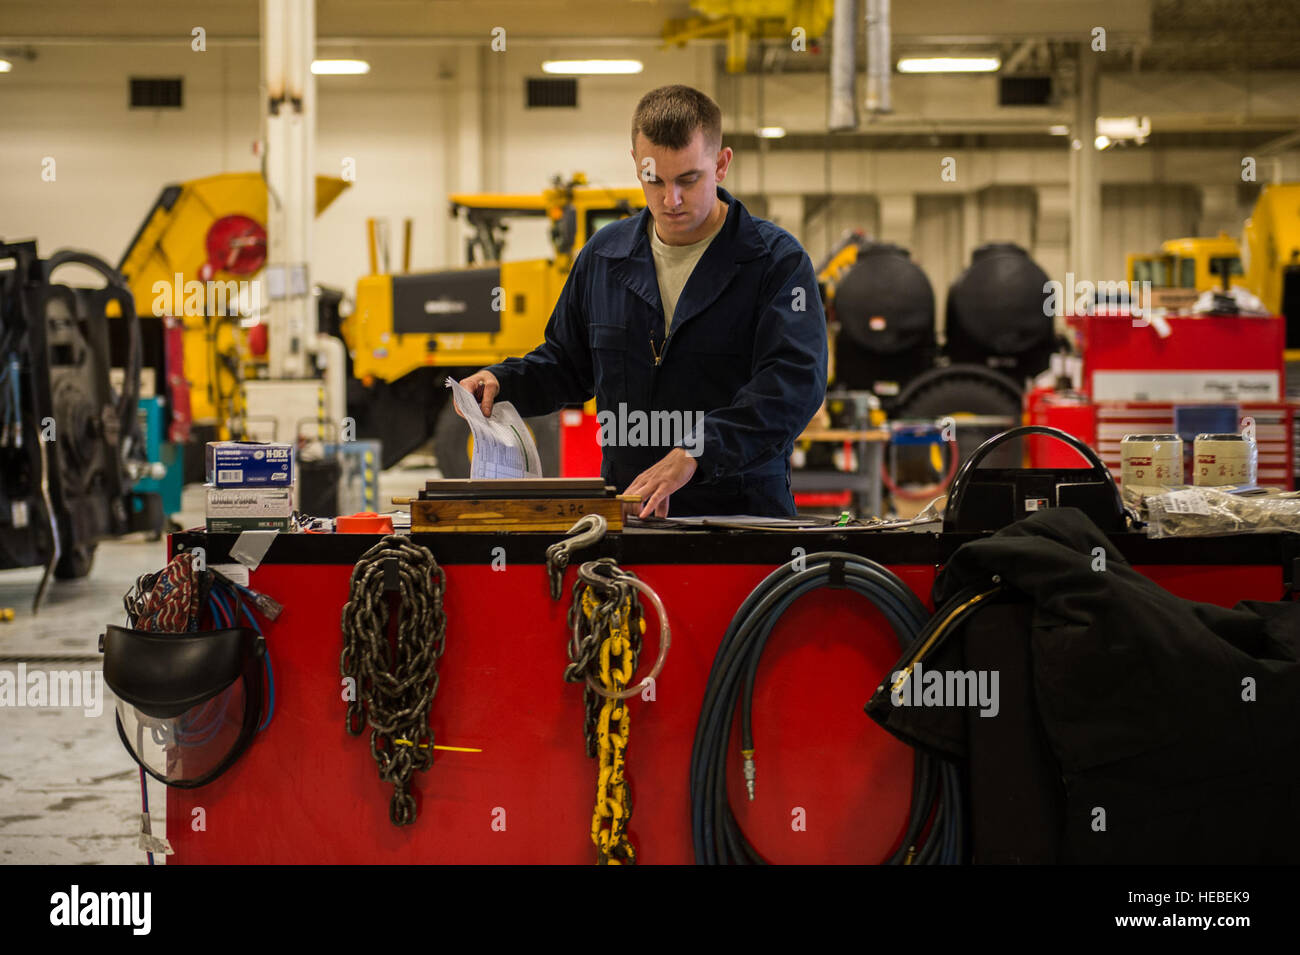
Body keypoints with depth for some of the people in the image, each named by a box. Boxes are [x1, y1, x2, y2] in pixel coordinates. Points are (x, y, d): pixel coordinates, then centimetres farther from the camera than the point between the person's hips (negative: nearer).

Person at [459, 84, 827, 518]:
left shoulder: (778, 260, -2)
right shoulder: (604, 255, 14)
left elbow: (795, 382, -17)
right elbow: (567, 361, 29)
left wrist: (693, 454, -27)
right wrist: (501, 382, 8)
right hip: (626, 513, 3)